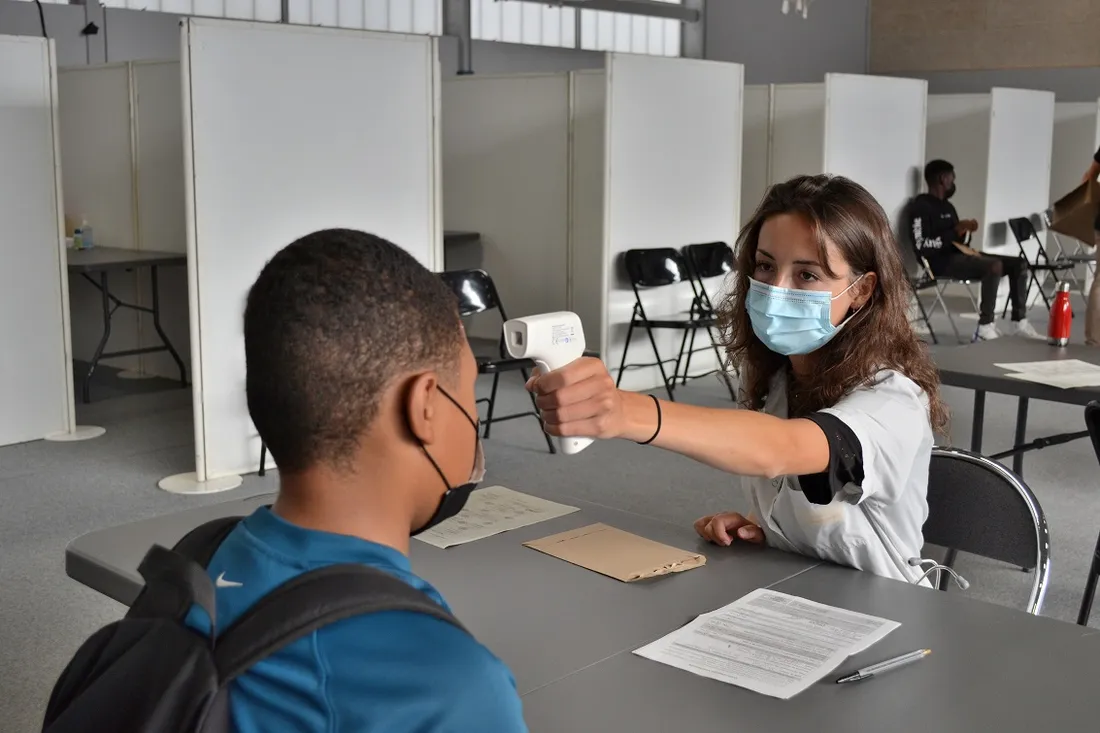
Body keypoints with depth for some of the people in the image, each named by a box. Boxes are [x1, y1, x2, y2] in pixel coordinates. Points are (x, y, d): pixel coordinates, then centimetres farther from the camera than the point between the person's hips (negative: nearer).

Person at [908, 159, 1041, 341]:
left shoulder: (947, 206, 21)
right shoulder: (921, 205, -8)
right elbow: (922, 245, -20)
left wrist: (966, 231, 1)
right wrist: (955, 231, -20)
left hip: (960, 255, 10)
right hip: (942, 261, -10)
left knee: (1018, 264, 0)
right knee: (994, 265, -32)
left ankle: (1020, 323, -4)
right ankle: (985, 328, -31)